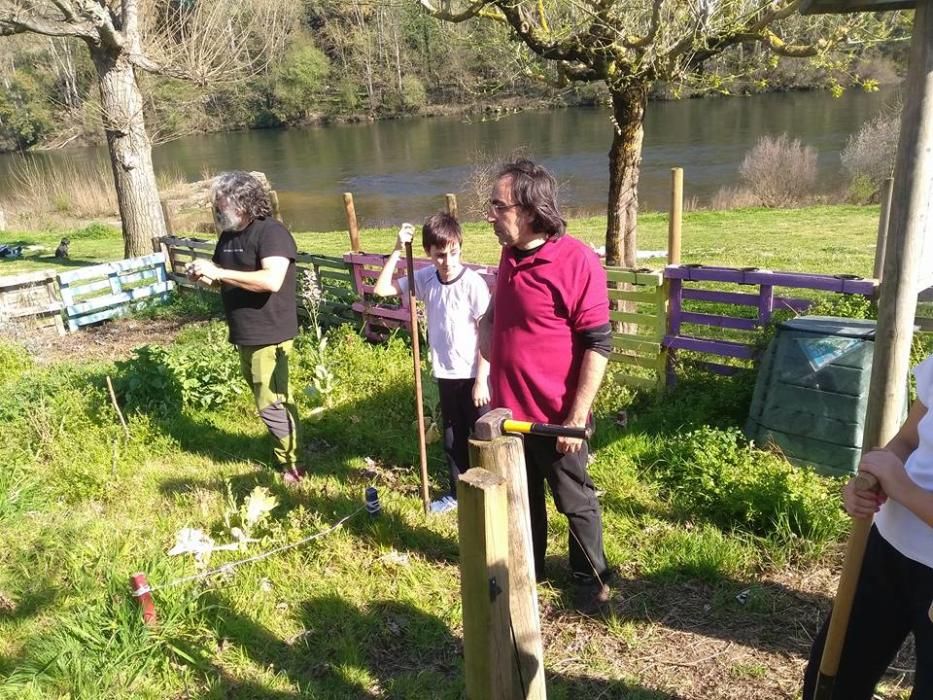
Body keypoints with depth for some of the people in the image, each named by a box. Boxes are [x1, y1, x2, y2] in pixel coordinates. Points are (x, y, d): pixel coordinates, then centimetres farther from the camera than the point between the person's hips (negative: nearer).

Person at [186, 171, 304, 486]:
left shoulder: (271, 233, -17)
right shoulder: (228, 235, 11)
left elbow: (271, 280, -31)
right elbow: (227, 281, 22)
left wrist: (218, 272, -27)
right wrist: (205, 275, -2)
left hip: (269, 335, -9)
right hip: (244, 335, 9)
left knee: (271, 403, -4)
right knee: (270, 399, 18)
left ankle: (292, 464, 10)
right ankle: (285, 450, 32)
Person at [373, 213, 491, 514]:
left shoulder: (473, 282, -17)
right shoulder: (425, 278, -2)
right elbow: (382, 289, -1)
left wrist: (481, 380, -14)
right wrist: (398, 250, -8)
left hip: (473, 376, -5)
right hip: (445, 375, 5)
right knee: (453, 438, 18)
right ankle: (457, 492, 35)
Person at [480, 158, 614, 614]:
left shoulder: (578, 262, -19)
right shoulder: (509, 257, 4)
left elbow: (598, 345, -19)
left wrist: (577, 417, -19)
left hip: (554, 415, -6)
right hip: (508, 410, 7)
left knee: (575, 502, 13)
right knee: (521, 498, 22)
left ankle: (592, 579, 34)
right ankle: (527, 567, 43)